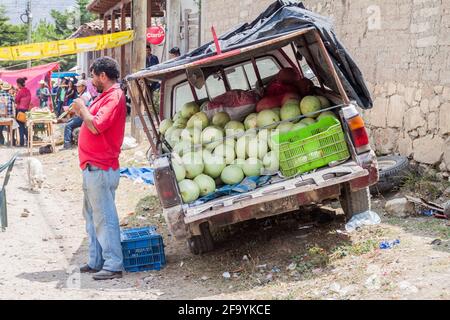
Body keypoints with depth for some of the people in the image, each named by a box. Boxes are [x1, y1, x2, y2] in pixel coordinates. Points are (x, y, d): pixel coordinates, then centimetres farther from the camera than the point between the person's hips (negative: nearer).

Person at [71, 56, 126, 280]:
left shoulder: (114, 97, -15)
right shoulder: (105, 96, 18)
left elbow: (96, 126, -25)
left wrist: (82, 108, -10)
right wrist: (81, 111, 6)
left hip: (100, 169, -11)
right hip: (93, 167, 11)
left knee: (104, 217, -8)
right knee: (92, 215, 16)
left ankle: (113, 265, -5)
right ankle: (96, 261, 24)